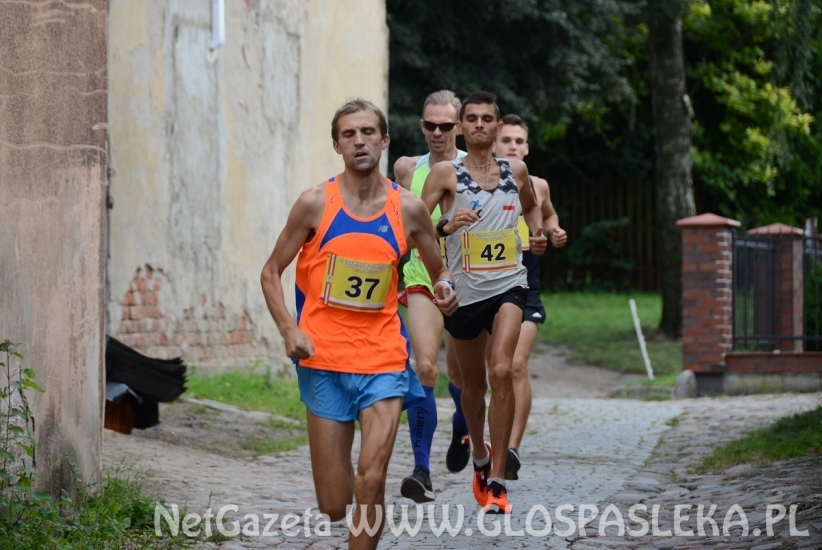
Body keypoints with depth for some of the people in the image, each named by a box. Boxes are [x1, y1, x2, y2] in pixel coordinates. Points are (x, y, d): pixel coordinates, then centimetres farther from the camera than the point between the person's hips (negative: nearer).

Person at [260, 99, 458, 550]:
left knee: (371, 480, -17)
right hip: (324, 363, 0)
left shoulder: (408, 208, 1)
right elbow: (271, 272, 4)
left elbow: (438, 270, 16)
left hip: (383, 362, 0)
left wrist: (445, 287, -8)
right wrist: (289, 331, -11)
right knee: (334, 506, 2)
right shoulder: (315, 203, -3)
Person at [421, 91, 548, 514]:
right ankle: (480, 458, 42)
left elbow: (531, 206, 27)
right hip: (464, 289, 0)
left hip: (507, 286, 0)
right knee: (473, 384, 13)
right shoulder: (446, 173, -3)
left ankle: (497, 481, -16)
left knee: (501, 372, -19)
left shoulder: (515, 170, 6)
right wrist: (446, 226, -29)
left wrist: (538, 233, 7)